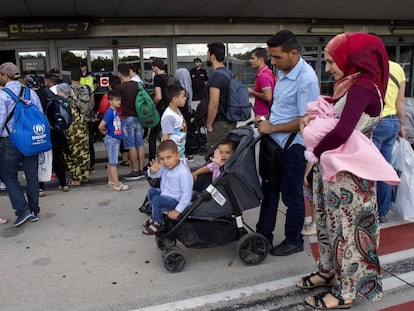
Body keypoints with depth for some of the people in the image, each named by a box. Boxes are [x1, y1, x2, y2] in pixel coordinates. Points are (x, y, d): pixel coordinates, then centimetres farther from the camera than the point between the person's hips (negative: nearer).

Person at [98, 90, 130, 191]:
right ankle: (117, 184, -2)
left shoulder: (116, 111, 8)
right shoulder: (109, 112, -18)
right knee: (113, 162, -5)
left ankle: (111, 181, 26)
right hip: (111, 139, -9)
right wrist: (105, 132, -6)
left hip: (116, 139, 9)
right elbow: (101, 126, -23)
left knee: (111, 162, 16)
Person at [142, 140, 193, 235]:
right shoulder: (165, 166, -9)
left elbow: (187, 193, -28)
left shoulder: (184, 172, -32)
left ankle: (158, 223, 2)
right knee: (152, 191, 17)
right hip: (166, 194, 9)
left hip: (176, 201, -9)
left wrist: (177, 211, -25)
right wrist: (153, 171, -20)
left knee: (156, 200, -22)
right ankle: (155, 216, 31)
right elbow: (155, 175, 7)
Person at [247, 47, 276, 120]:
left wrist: (253, 92, -12)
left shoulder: (263, 76, -19)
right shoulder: (268, 72, 12)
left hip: (262, 116, -10)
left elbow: (268, 97, -25)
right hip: (263, 114, 10)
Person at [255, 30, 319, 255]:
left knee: (292, 196, 7)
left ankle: (294, 241, 26)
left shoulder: (306, 79, -21)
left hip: (293, 146, -9)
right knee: (269, 190, 17)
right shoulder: (283, 72, 5)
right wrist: (267, 121, 7)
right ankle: (263, 234, 31)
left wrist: (272, 128, -18)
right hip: (276, 142, 9)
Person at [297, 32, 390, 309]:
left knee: (346, 229, 4)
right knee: (328, 223, 19)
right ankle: (329, 272, 38)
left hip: (347, 173, -9)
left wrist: (317, 151, -16)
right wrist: (312, 118, -3)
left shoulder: (362, 88, -21)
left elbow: (341, 133, -34)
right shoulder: (349, 85, 8)